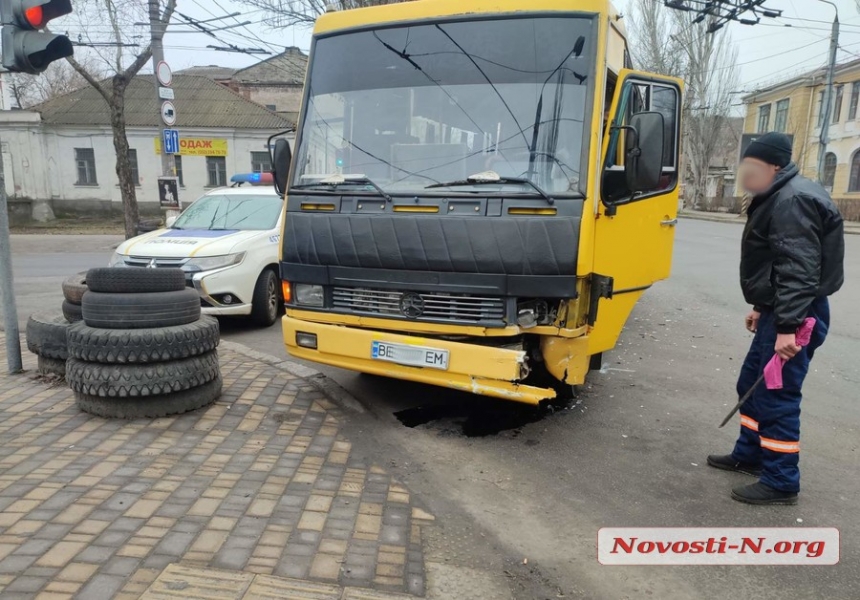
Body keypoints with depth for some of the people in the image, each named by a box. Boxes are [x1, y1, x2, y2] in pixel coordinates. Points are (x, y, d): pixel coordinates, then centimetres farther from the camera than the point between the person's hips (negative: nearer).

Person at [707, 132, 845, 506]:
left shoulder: (792, 201, -18)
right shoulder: (779, 198, 17)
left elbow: (799, 270, -26)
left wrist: (788, 326, -29)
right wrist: (762, 307, 27)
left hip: (795, 317, -11)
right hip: (780, 312, 11)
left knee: (776, 396, -5)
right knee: (752, 384, 19)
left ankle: (781, 483, 7)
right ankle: (749, 455, 33)